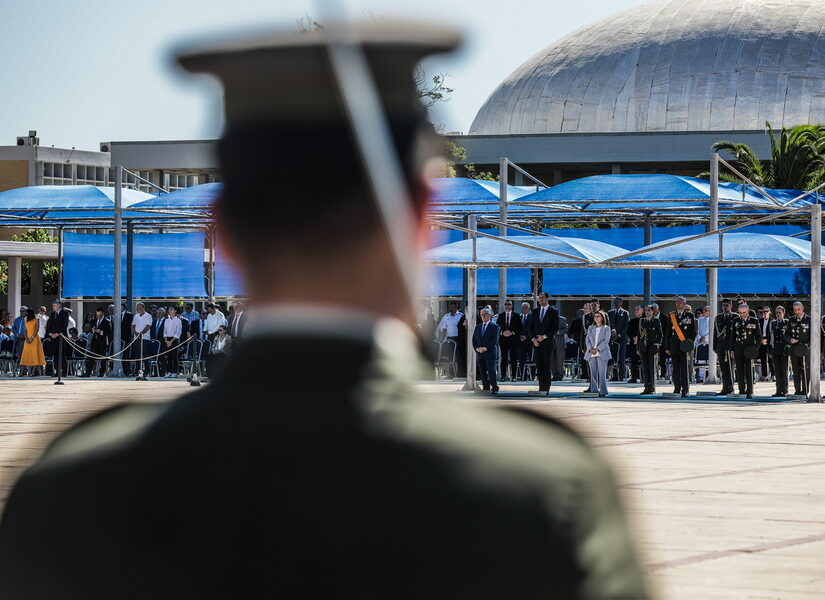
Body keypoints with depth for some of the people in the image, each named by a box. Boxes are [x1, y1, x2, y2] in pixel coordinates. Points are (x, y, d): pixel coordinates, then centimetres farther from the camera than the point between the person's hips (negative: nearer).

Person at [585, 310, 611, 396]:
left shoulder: (606, 328, 5)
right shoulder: (590, 328, 16)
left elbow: (606, 341, -4)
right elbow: (587, 340, 10)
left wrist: (597, 349, -14)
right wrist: (590, 349, -8)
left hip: (602, 353, -4)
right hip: (591, 354, 4)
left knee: (602, 373, -10)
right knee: (593, 373, 3)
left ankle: (602, 392, -10)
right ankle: (594, 391, 6)